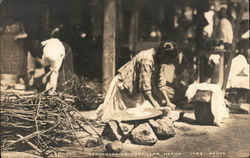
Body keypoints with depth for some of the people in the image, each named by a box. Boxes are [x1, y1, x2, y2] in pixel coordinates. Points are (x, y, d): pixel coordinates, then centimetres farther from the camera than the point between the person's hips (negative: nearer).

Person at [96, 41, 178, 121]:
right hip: (123, 87, -8)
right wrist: (155, 105, -33)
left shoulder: (159, 60, -4)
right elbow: (145, 88, -33)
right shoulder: (146, 60, -31)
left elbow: (161, 83, 1)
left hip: (136, 90, 9)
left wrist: (168, 102, -6)